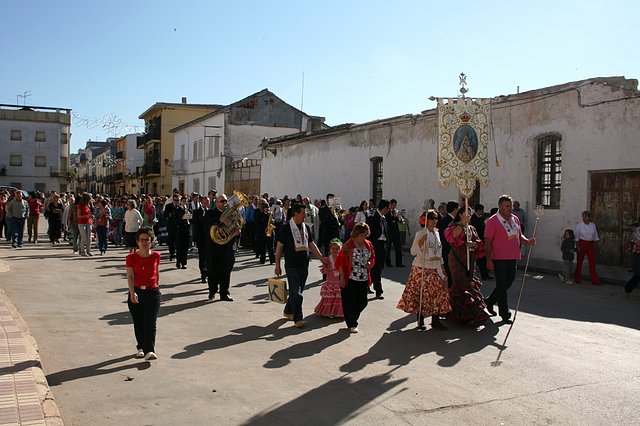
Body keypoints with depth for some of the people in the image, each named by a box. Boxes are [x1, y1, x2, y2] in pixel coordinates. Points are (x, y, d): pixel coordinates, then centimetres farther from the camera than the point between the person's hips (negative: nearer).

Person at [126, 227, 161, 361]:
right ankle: (141, 347, 30)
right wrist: (132, 293, -24)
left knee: (150, 323, -11)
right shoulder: (131, 257, -4)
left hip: (152, 292, 0)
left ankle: (149, 351, -15)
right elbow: (130, 276, -12)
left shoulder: (155, 256, 1)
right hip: (136, 293, 1)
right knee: (138, 323, 11)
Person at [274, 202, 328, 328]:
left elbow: (311, 245, 15)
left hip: (304, 265, 6)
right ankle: (298, 319, -1)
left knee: (298, 291, 13)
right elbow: (279, 247, -5)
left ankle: (288, 311, 33)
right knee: (296, 293, -8)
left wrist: (322, 258, 8)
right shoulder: (286, 228, -8)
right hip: (291, 265, -6)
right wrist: (277, 265, -6)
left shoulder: (306, 227, 8)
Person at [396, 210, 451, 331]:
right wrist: (420, 242, -26)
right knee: (421, 295, -1)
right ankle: (420, 321, 11)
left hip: (435, 268, 6)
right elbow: (413, 252, -13)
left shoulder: (436, 233, 11)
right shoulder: (420, 233, -10)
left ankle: (435, 321, 10)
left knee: (438, 293, 2)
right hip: (422, 268, -6)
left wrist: (441, 265, 16)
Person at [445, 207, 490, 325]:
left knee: (469, 283, 7)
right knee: (462, 284, -9)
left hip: (470, 260, 7)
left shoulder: (472, 228, 19)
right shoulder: (455, 226, 0)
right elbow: (453, 235, -24)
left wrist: (472, 244, -12)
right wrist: (462, 224, -23)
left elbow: (478, 243, 9)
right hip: (458, 259, -7)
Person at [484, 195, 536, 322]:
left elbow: (519, 236, 22)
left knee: (509, 282, 15)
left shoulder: (515, 219, 11)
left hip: (512, 258, 7)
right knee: (502, 285, 1)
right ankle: (504, 313, 10)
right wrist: (489, 260, -15)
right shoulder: (492, 221, -10)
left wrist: (527, 241, 0)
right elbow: (487, 242, -11)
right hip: (499, 259, -7)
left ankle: (489, 301, 34)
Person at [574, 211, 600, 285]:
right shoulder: (579, 225, -4)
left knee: (592, 262, -1)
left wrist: (595, 244, 7)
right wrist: (577, 246, -10)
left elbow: (595, 236, 13)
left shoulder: (593, 225, 7)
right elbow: (576, 237, -4)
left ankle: (595, 280, 1)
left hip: (591, 245, 3)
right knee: (579, 261, 4)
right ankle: (577, 278, 17)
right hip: (582, 244, -3)